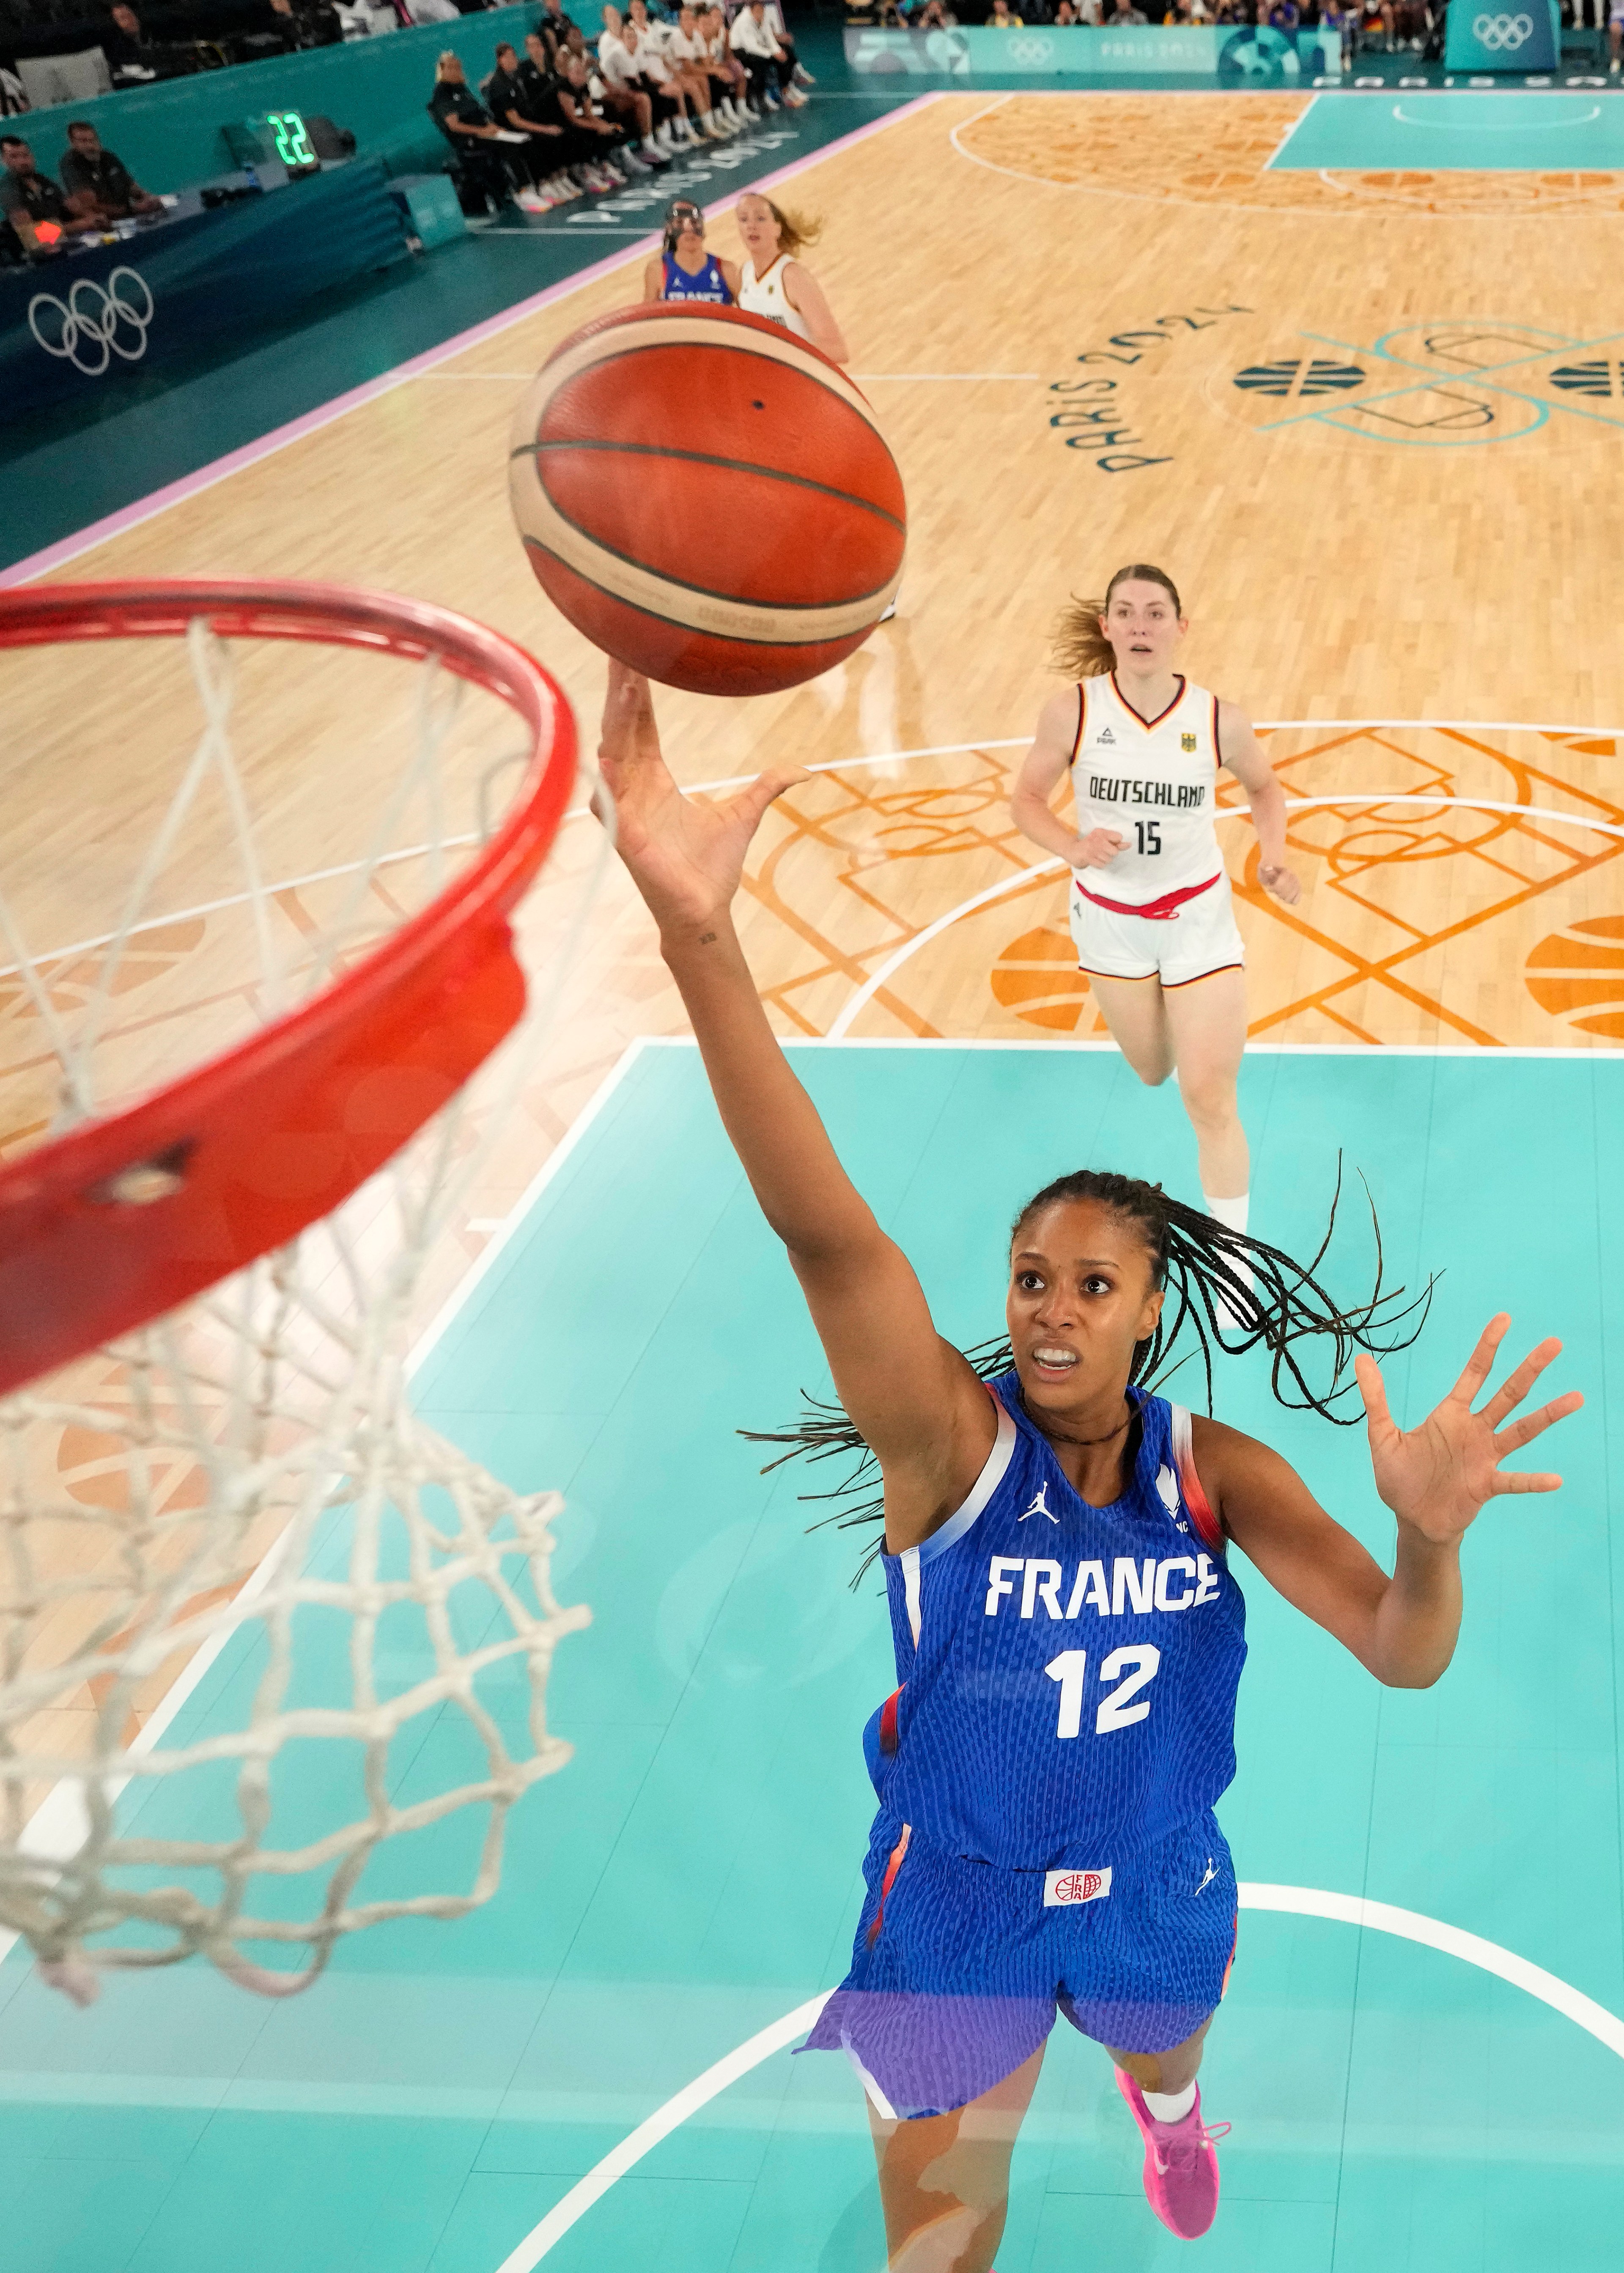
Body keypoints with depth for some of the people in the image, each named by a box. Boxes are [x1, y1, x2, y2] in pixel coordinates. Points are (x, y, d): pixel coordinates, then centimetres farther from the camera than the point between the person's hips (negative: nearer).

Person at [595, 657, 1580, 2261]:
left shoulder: (1218, 1469, -17)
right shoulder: (951, 1441, -27)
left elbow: (1403, 1659, -19)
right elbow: (826, 1234, -45)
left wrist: (1428, 1532, -45)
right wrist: (700, 939, -61)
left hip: (1154, 1884, 3)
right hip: (957, 1896, -3)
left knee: (1164, 2055, 35)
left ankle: (1163, 2101, 72)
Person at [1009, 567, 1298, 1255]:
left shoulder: (1218, 720, -16)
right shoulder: (1072, 712, -17)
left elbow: (1263, 787, 4)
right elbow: (1027, 799, -6)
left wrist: (1274, 855, -13)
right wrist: (1073, 847, -26)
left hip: (1199, 919, -1)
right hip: (1109, 918, 2)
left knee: (1210, 1102, -7)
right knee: (1152, 1073, 22)